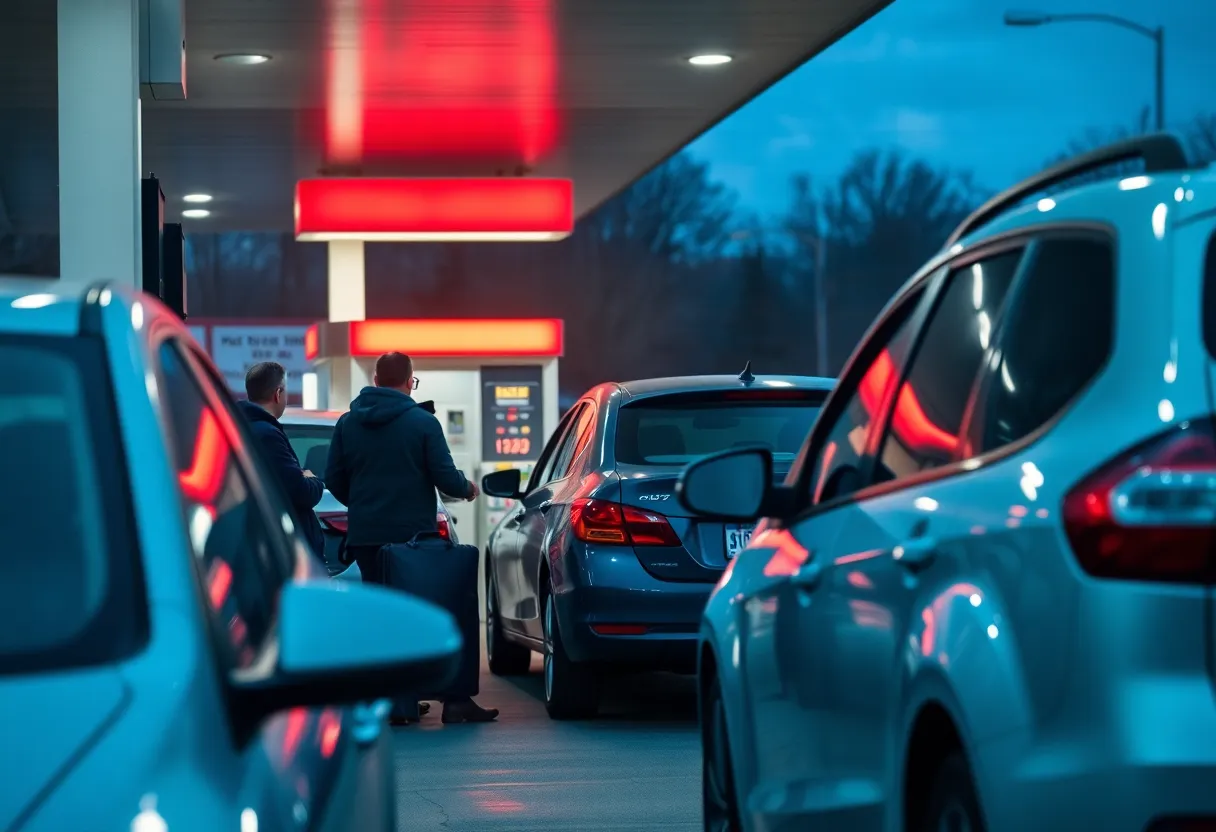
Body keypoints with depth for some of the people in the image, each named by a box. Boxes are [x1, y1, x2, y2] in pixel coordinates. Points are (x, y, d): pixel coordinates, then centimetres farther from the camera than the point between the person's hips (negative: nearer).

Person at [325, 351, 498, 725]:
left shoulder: (347, 423, 5)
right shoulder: (423, 422, -6)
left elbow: (334, 480, 7)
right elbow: (445, 477, -8)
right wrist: (467, 489, 13)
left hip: (365, 536, 3)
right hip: (414, 533, -3)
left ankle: (399, 702, 5)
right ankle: (455, 700, 3)